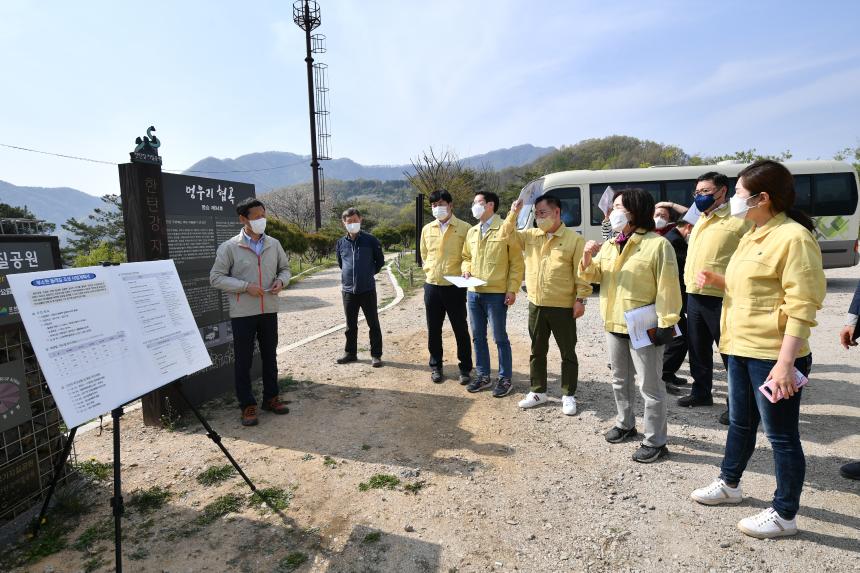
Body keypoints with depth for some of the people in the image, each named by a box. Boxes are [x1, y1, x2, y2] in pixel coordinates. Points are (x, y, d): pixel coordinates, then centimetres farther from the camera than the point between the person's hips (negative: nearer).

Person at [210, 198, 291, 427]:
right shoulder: (229, 247, -7)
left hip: (269, 310, 4)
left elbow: (285, 268, 16)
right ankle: (248, 405, 17)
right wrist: (245, 286, -18)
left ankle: (271, 398, 29)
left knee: (270, 356, 14)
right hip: (242, 312, -4)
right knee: (243, 360, 4)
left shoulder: (274, 244, 5)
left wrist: (281, 281, -7)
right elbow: (216, 277, -8)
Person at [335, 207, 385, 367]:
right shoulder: (341, 243, 5)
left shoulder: (370, 240, -4)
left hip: (367, 289, -3)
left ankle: (376, 355, 13)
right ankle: (350, 353, 28)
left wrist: (369, 274, 7)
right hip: (348, 290, 3)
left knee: (373, 324, 4)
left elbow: (380, 261, 6)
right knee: (350, 325, 14)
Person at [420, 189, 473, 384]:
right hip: (432, 286, 4)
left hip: (455, 286, -3)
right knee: (433, 329, 11)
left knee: (460, 329, 5)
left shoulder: (464, 228, -4)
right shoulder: (427, 229, 8)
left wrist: (465, 271, -14)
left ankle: (465, 368, 18)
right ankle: (436, 366, 26)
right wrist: (431, 272, 10)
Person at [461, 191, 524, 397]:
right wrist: (466, 271, 1)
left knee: (500, 338, 4)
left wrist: (512, 290, -12)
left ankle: (505, 379, 17)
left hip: (496, 294, -6)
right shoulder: (472, 232, 12)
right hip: (473, 293, 7)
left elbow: (516, 262, -7)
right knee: (478, 337, 14)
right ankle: (483, 376, 27)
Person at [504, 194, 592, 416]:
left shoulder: (574, 239, -7)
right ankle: (538, 392, 29)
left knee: (567, 353, 8)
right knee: (537, 351, 15)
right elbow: (507, 234, 10)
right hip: (536, 305, 5)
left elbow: (581, 272, -8)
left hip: (563, 307, -4)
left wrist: (580, 299, -12)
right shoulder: (530, 236, 8)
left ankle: (568, 396, 22)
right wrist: (513, 213, -4)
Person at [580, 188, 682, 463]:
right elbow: (593, 276, 9)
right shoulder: (609, 245, 9)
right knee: (620, 381, 21)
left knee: (650, 387, 3)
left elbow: (668, 287, -15)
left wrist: (665, 324, -18)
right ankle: (625, 424, 39)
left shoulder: (657, 244, -13)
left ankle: (655, 441, 16)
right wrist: (587, 258, -12)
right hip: (614, 325, 8)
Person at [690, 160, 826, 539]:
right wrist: (717, 280, 6)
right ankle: (729, 484, 40)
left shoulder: (793, 237, -16)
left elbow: (802, 306, -21)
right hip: (742, 349, 9)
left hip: (773, 355, -9)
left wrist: (785, 363, -25)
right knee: (740, 423, 22)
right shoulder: (753, 236, 12)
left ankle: (784, 515, 22)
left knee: (781, 435, 6)